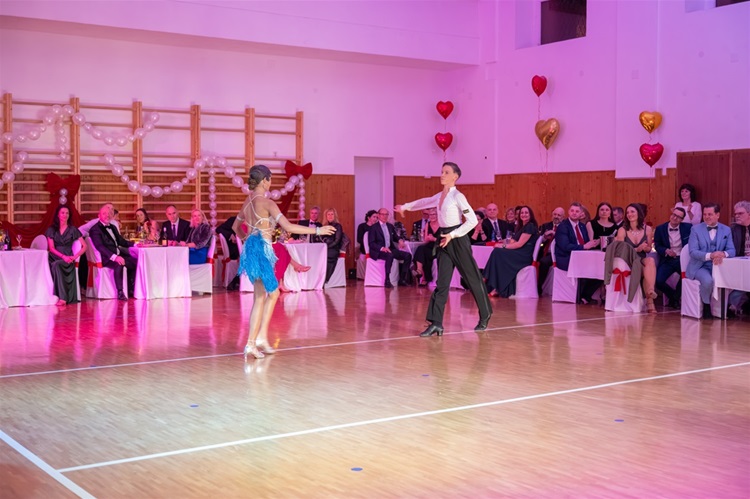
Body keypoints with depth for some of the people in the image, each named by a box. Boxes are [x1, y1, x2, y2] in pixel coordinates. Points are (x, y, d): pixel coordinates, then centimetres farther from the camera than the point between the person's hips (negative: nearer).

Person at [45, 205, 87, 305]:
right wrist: (63, 256, -15)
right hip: (54, 259, 2)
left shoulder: (73, 230, 10)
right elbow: (51, 248, 2)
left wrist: (75, 257, -12)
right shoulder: (51, 230, 12)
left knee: (57, 264, -35)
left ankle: (62, 298, -41)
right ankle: (63, 297, -38)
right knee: (55, 266, -34)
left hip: (67, 260, -2)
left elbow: (84, 246, 4)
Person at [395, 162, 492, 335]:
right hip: (444, 241, 7)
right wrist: (405, 207, 36)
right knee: (442, 282, -1)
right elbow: (424, 202, 31)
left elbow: (472, 220, -16)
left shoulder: (457, 196, -12)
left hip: (458, 240, -7)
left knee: (473, 278, 6)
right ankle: (436, 323, -5)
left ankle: (485, 316, 23)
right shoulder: (440, 196, 10)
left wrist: (452, 235, -18)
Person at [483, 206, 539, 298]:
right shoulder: (521, 227, 22)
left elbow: (520, 244, -13)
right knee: (497, 252, -12)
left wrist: (503, 246, -10)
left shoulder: (530, 226, -6)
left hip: (525, 256, -8)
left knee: (498, 252, -22)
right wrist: (503, 244, -4)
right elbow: (513, 242, 15)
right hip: (519, 254, 8)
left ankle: (497, 289, -20)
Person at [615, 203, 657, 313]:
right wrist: (637, 249, -18)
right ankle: (650, 300, -29)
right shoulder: (622, 230, -2)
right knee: (648, 271, -32)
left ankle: (650, 291, -38)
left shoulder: (647, 229, 5)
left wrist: (645, 248, -12)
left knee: (650, 261, -35)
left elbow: (649, 249, 14)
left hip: (642, 261, 2)